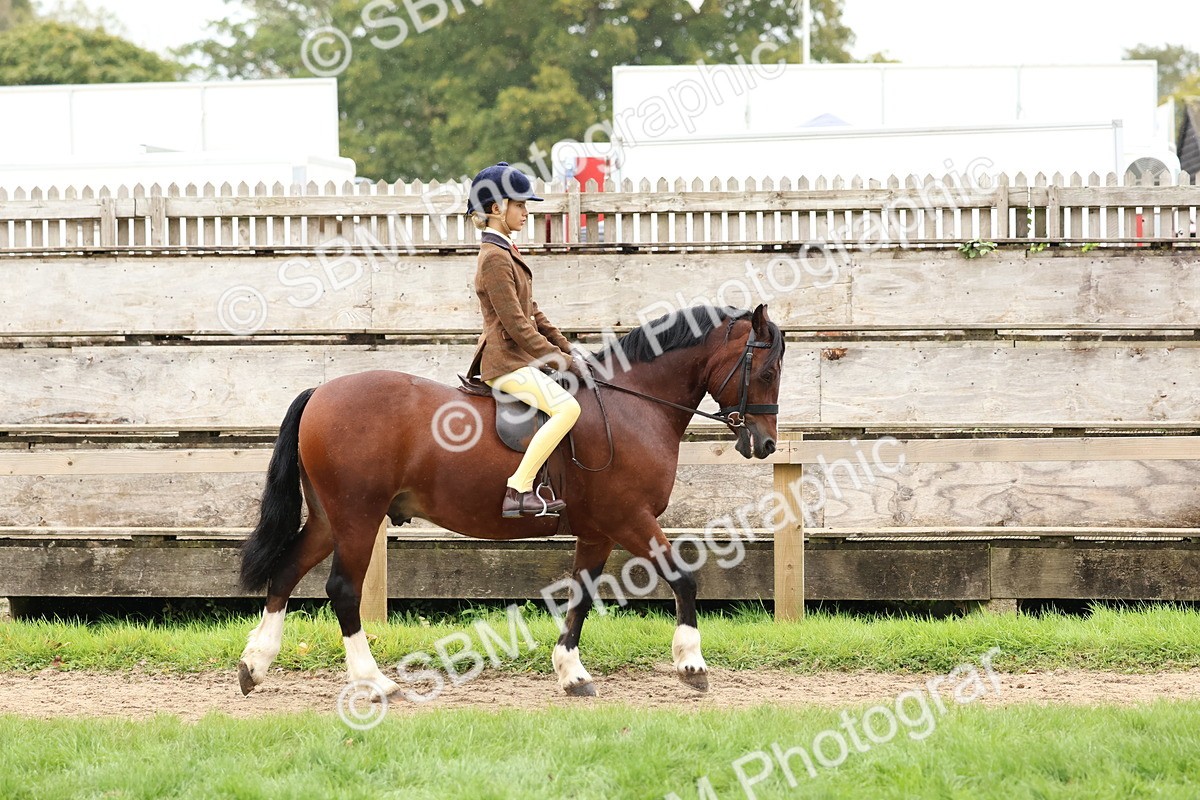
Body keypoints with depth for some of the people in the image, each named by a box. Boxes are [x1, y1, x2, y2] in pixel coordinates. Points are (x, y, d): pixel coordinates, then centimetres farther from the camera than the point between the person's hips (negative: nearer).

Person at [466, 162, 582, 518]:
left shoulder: (506, 252, 17)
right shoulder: (495, 258, -15)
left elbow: (531, 312, 22)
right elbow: (516, 323, -19)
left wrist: (565, 348, 14)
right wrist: (557, 358, -15)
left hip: (517, 358, 11)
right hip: (506, 362, -11)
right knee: (566, 408, -26)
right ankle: (518, 490, -29)